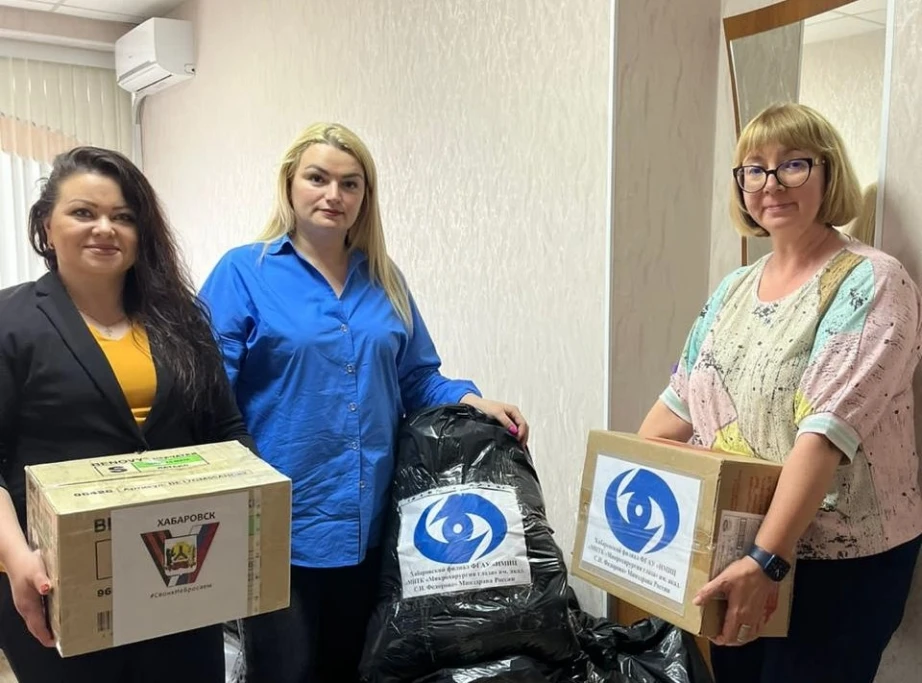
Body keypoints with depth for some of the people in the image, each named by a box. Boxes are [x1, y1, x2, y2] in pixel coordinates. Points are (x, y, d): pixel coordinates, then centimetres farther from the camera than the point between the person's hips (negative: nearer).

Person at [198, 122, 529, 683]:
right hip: (281, 525, -4)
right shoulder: (244, 272, -4)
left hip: (367, 524, 5)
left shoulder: (385, 281, 10)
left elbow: (417, 380, 14)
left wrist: (470, 401, -5)